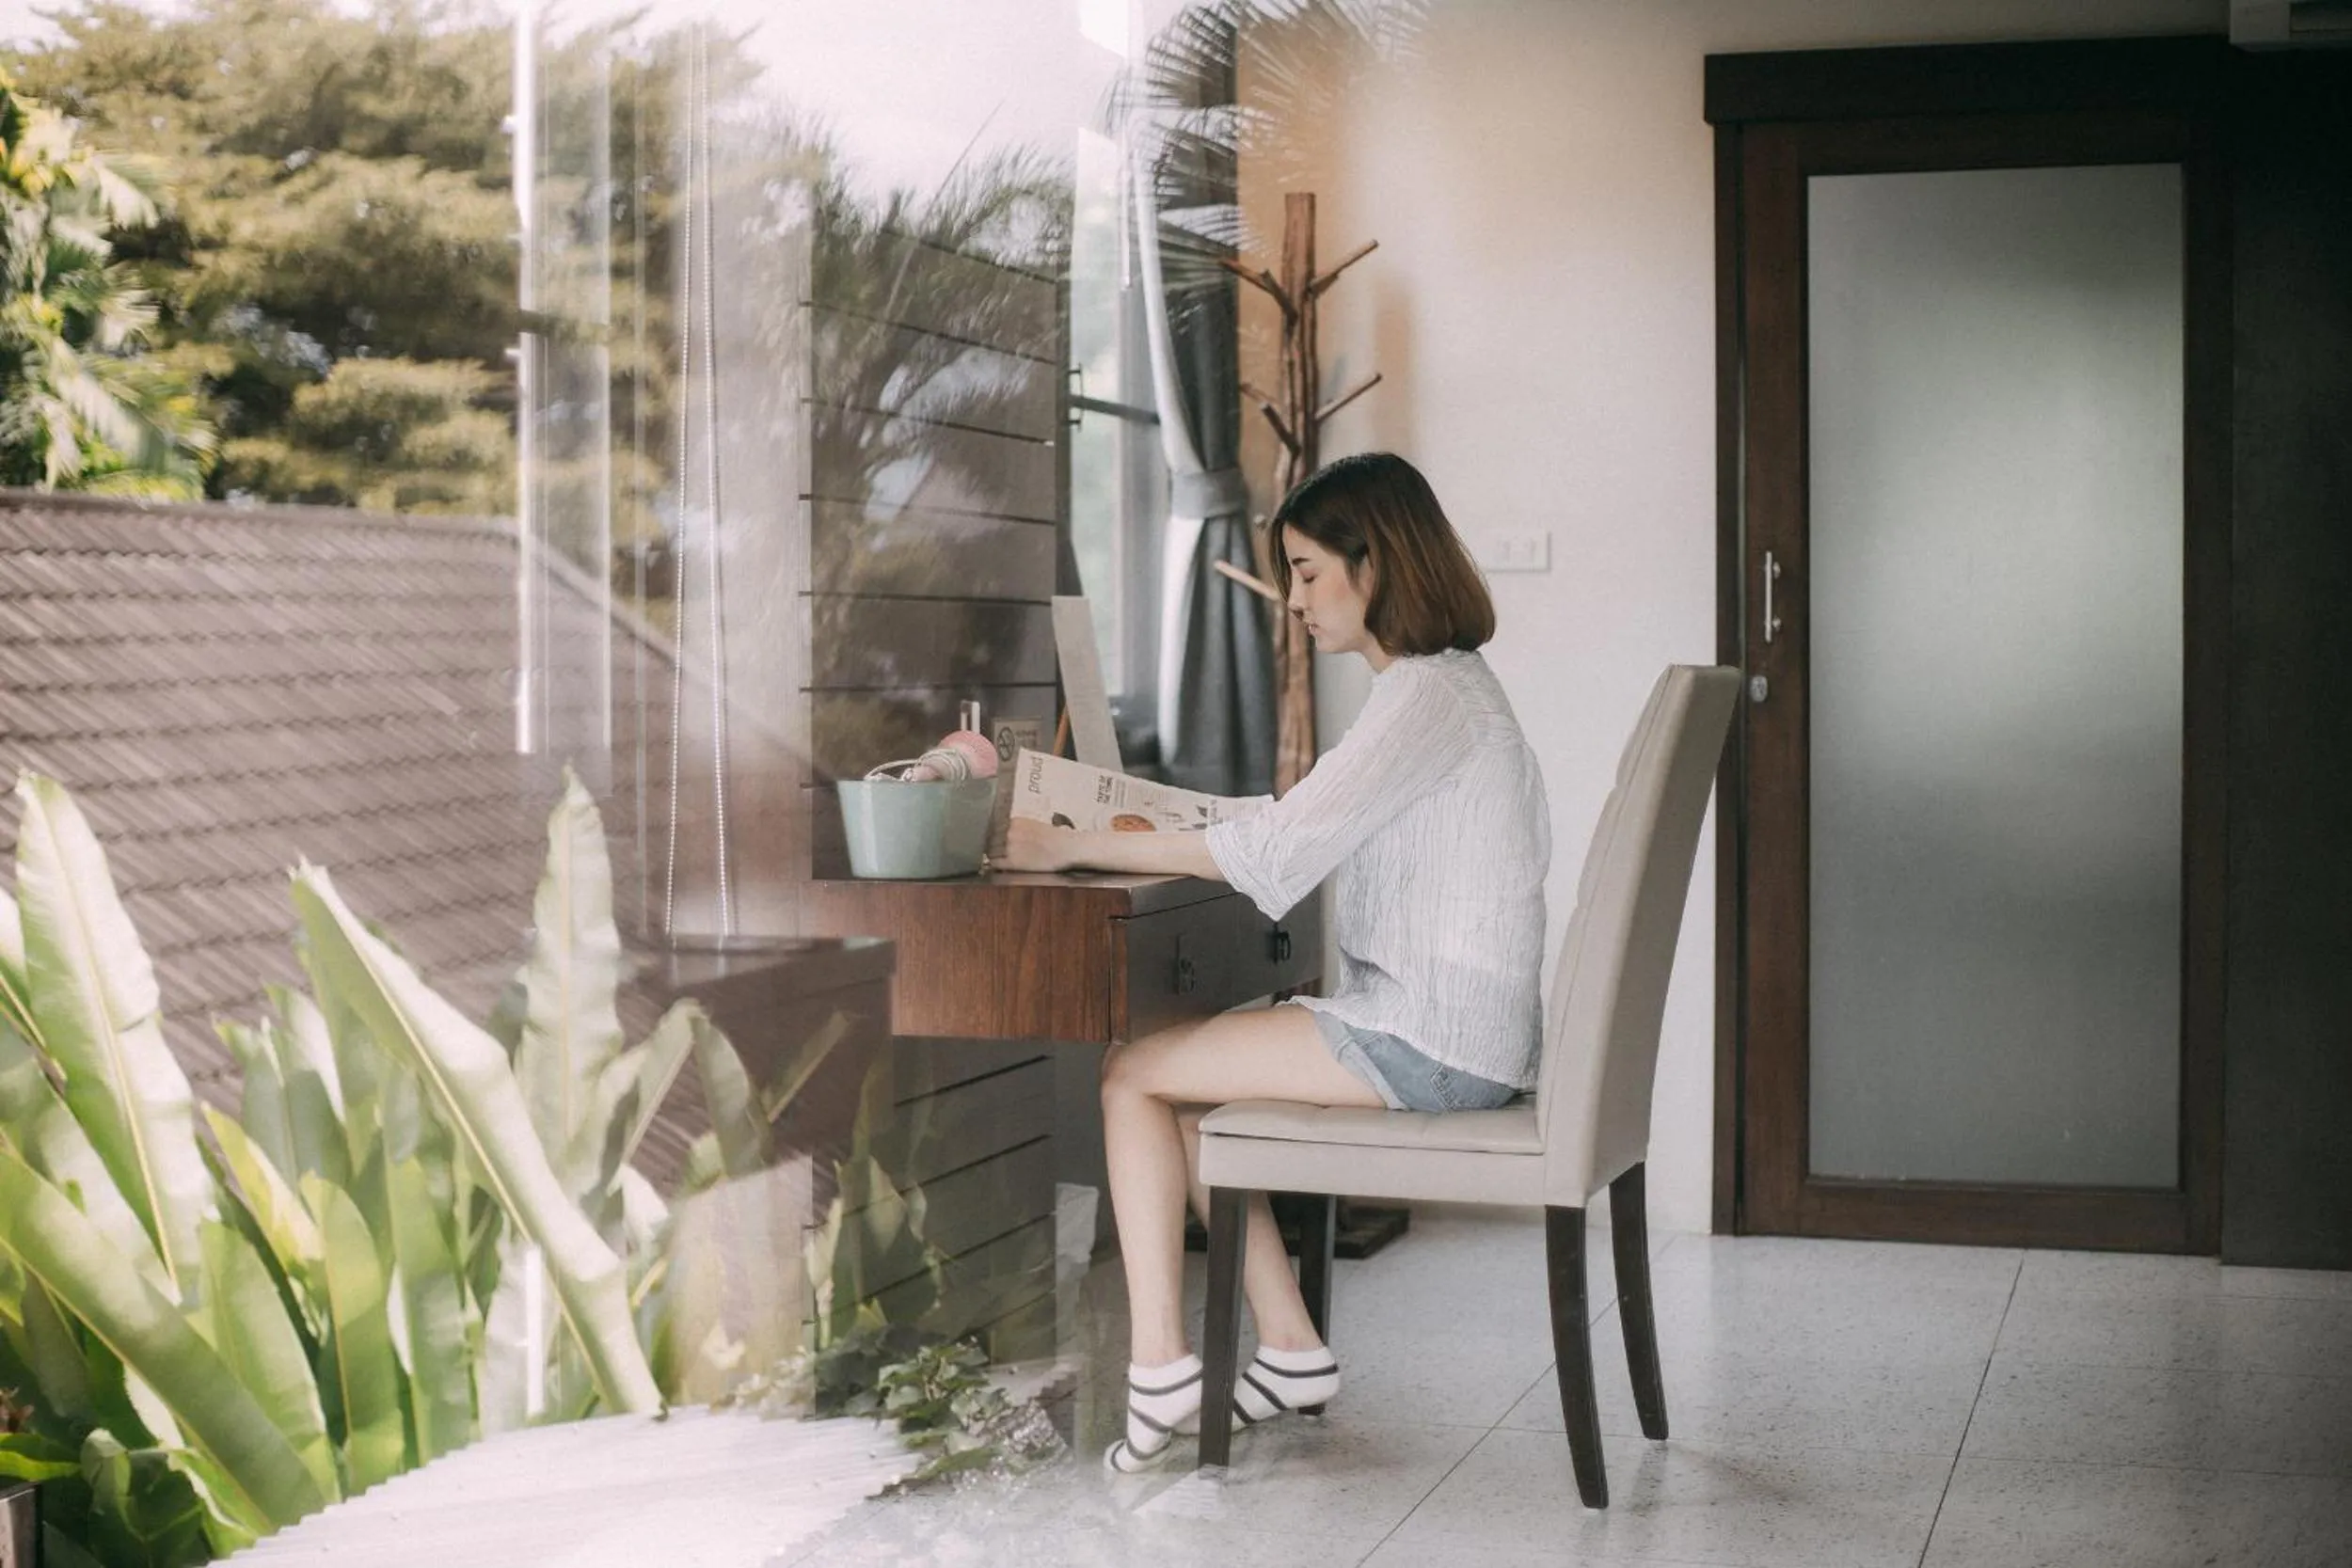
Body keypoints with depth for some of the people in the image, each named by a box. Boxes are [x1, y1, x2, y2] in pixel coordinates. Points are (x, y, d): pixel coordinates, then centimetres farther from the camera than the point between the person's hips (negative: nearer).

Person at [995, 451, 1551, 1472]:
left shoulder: (1425, 693, -15)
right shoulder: (1445, 684, 16)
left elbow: (1272, 850, -21)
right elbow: (1303, 838, 19)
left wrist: (1070, 846, -16)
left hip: (1430, 1042, -10)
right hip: (1427, 1025, 10)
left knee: (1132, 1072, -4)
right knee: (1177, 1077, 11)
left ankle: (1160, 1369, -4)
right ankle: (1290, 1350, 10)